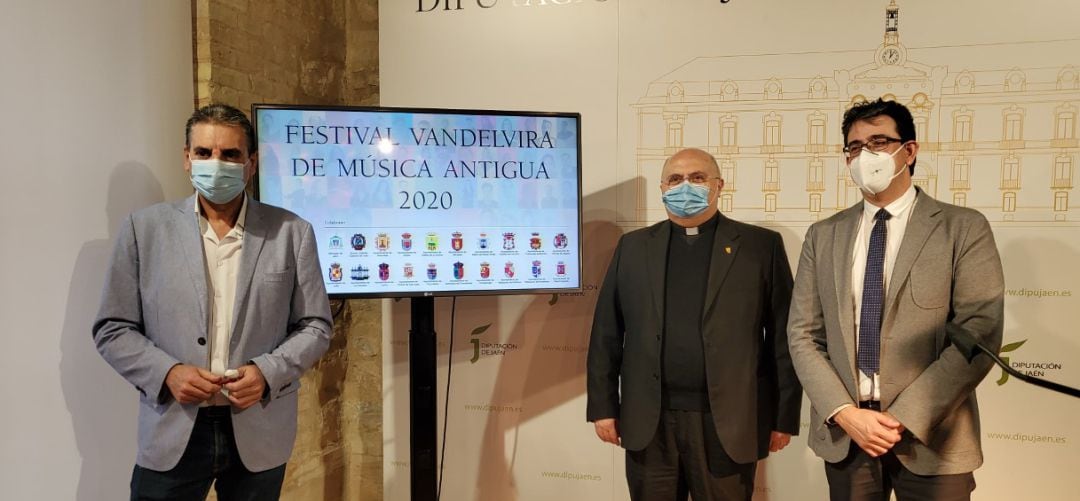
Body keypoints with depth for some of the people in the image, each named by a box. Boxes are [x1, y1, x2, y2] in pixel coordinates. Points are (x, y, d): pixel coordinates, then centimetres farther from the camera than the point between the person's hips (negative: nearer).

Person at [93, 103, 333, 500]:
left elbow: (315, 326, 3)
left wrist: (268, 372, -13)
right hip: (172, 433, 0)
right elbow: (112, 329, 3)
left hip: (260, 434, 1)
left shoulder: (292, 232, 0)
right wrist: (167, 372, -13)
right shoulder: (144, 228, 1)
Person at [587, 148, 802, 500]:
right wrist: (603, 406, 3)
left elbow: (783, 337, 0)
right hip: (648, 422, 2)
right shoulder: (633, 247, 8)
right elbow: (607, 334, 7)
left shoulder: (761, 246, 2)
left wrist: (784, 416, -2)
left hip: (727, 423, -2)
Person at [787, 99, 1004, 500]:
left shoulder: (964, 229, -2)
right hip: (842, 434, 3)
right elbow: (803, 334, 3)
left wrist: (904, 417, -15)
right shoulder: (823, 236, 6)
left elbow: (981, 334, -10)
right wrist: (844, 413, -10)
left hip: (929, 435, -2)